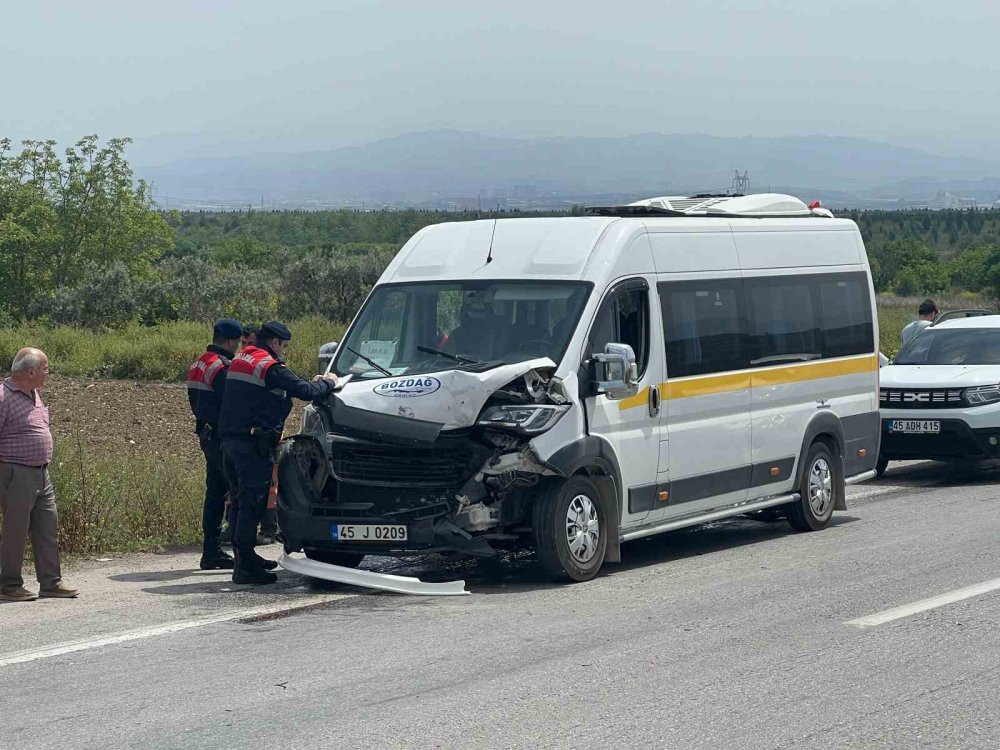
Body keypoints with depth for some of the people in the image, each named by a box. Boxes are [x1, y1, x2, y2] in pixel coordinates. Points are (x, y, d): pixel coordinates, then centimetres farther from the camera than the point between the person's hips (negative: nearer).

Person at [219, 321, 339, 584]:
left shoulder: (240, 361, 19)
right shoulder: (270, 367, -11)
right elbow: (304, 391, -16)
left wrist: (312, 384, 18)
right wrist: (328, 384, 3)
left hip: (231, 440, 10)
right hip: (253, 444, -9)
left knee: (246, 501, 18)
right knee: (252, 503, -8)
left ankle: (245, 556, 27)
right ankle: (245, 567, -9)